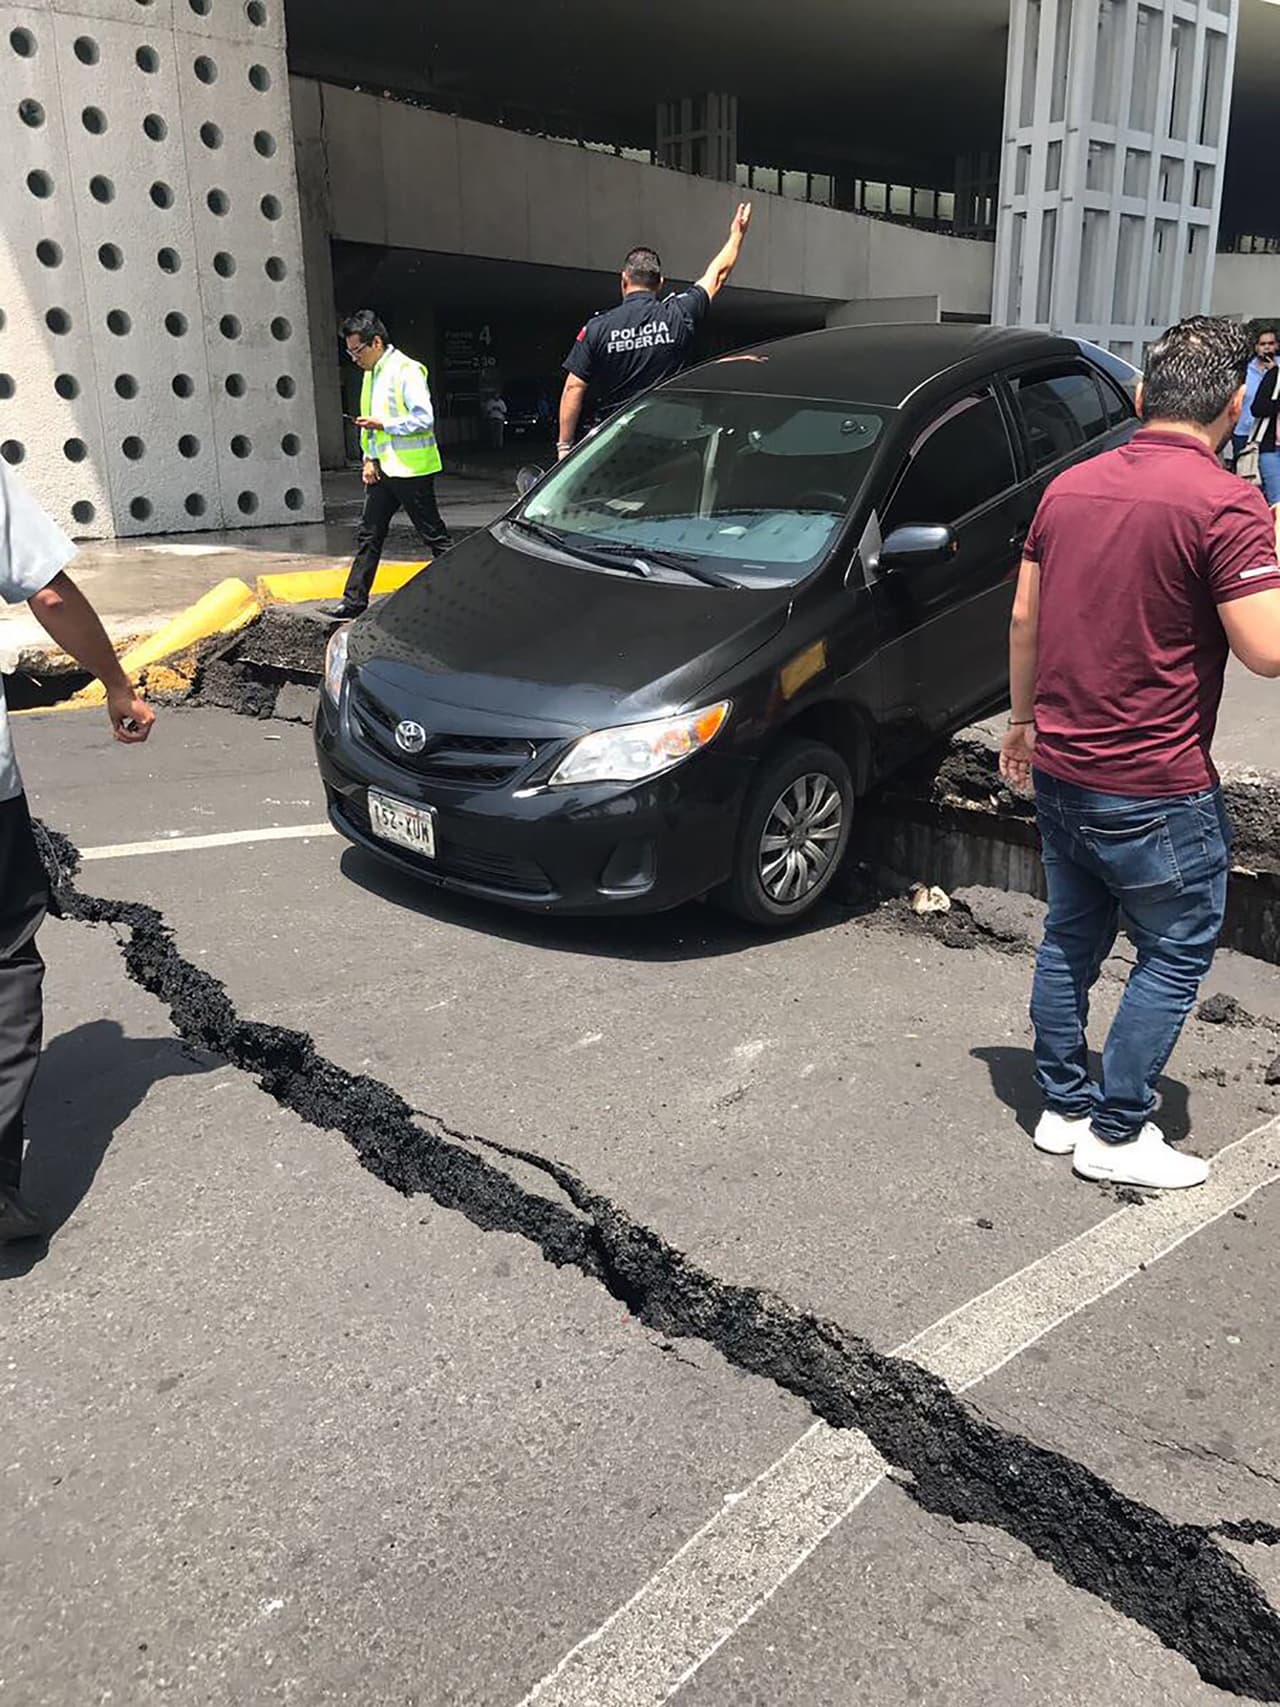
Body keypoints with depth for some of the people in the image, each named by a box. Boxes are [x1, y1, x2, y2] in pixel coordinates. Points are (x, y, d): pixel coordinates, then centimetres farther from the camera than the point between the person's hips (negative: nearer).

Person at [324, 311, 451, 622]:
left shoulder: (406, 371, -13)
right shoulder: (371, 374, 15)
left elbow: (424, 418, -20)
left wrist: (382, 424, -18)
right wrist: (370, 458, 11)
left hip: (411, 469, -9)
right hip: (383, 468, 9)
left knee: (433, 535, -1)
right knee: (368, 536, 7)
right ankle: (354, 601, 11)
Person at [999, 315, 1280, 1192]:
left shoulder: (1070, 486, 5)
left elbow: (1025, 618, 10)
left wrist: (1023, 721, 21)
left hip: (1060, 770, 7)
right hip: (1154, 790, -7)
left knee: (1070, 939, 18)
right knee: (1176, 956, 9)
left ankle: (1064, 1107, 28)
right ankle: (1117, 1133, 15)